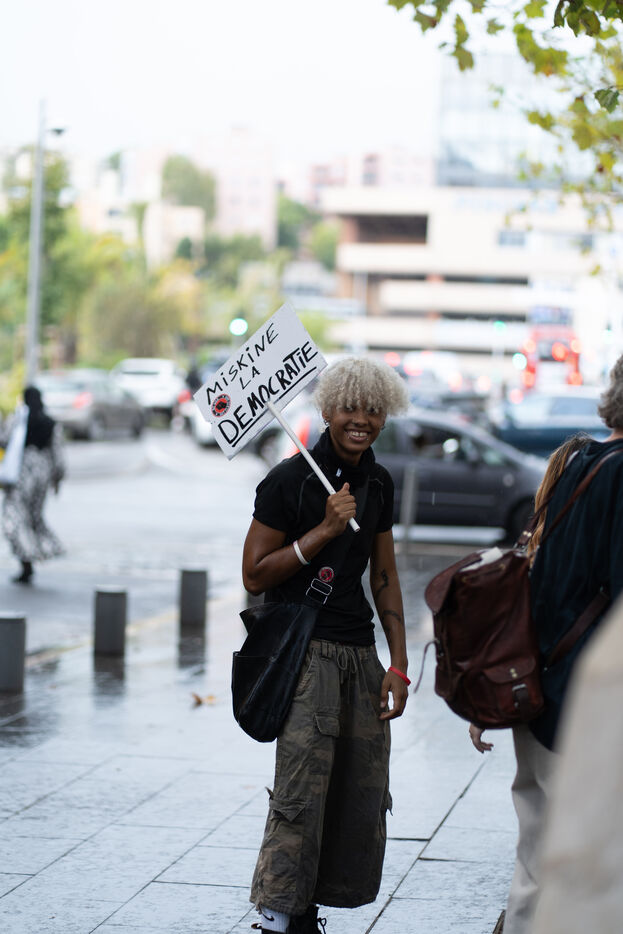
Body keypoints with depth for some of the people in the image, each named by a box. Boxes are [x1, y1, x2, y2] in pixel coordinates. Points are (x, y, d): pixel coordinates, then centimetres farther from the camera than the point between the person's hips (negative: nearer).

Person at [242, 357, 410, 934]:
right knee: (302, 785, -15)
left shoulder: (378, 483, 12)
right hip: (304, 647, -7)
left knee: (365, 794, 4)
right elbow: (255, 574, -8)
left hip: (360, 652, 7)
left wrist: (398, 664, 12)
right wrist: (325, 530, -16)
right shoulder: (290, 479, -8)